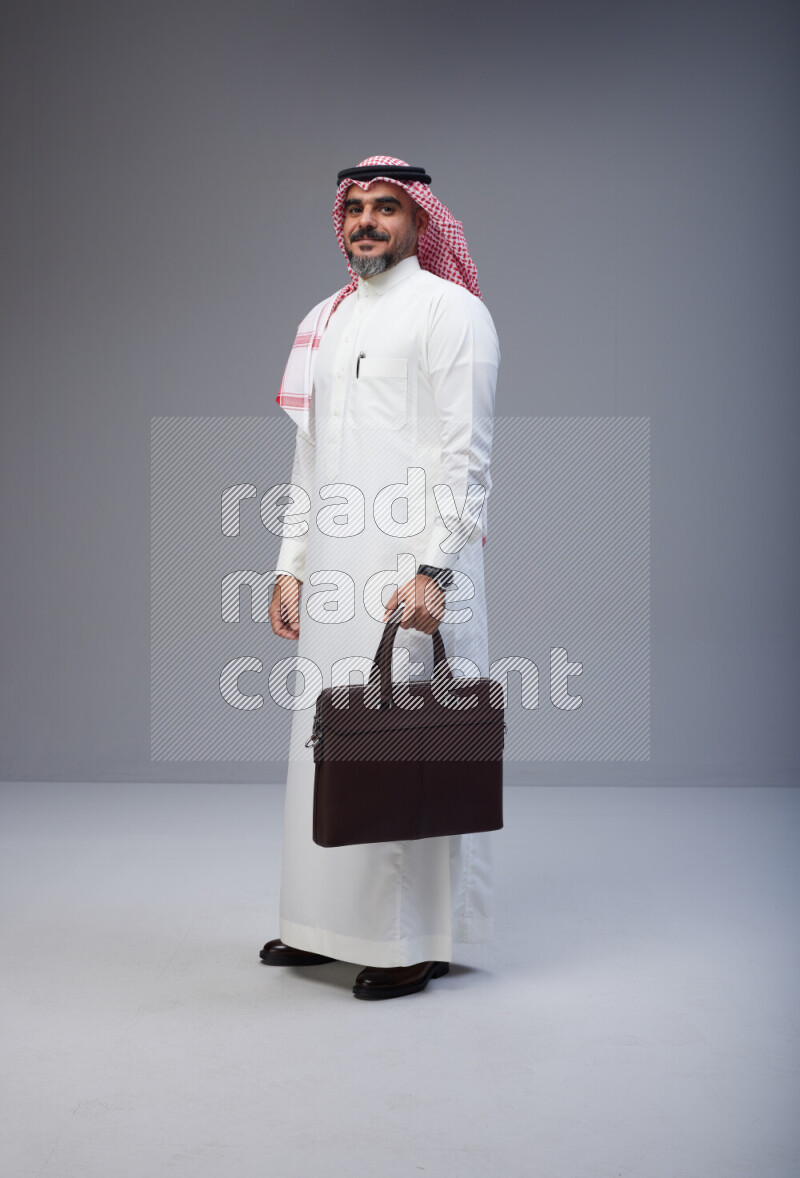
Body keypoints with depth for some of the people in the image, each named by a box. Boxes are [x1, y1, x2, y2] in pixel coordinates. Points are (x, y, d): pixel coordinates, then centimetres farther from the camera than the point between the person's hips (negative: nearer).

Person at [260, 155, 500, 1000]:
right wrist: (290, 565, 15)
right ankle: (331, 924, 20)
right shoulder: (323, 321, 20)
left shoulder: (449, 311, -1)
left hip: (415, 564, -7)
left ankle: (419, 941, 3)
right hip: (337, 569, 7)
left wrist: (433, 569, -19)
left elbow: (466, 455, -10)